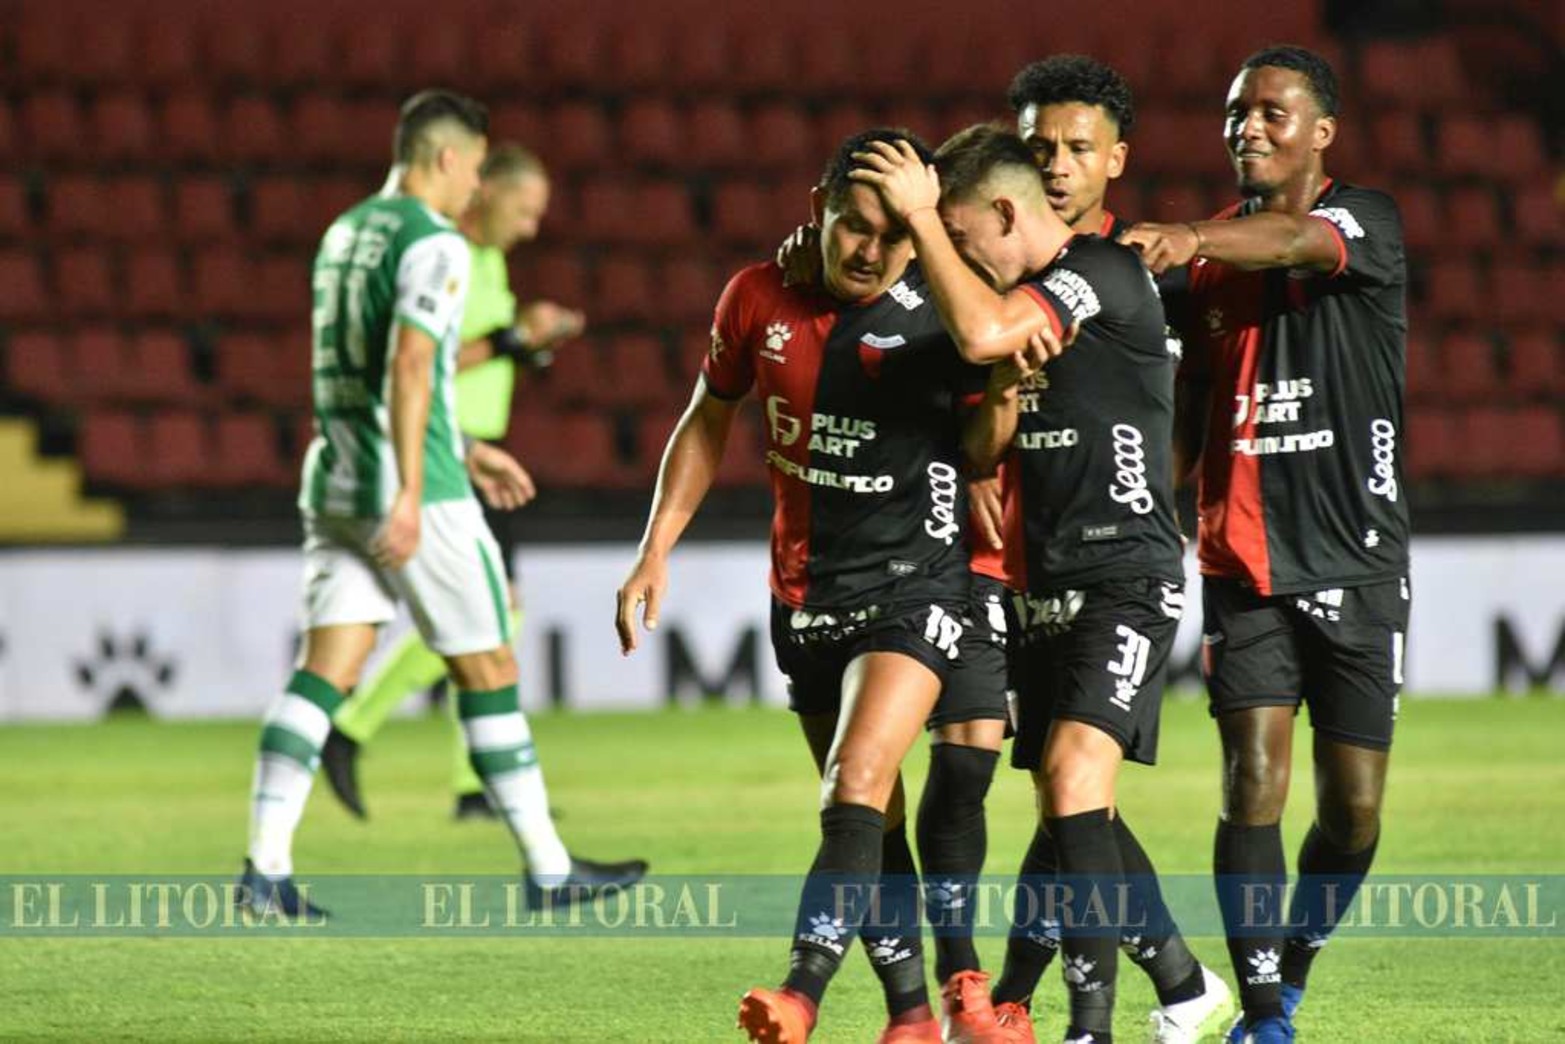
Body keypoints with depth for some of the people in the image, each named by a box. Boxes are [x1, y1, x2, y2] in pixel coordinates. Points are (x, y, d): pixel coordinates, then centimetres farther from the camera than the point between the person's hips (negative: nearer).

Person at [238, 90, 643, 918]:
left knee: (323, 671, 1)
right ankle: (547, 869, 10)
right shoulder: (435, 246, -11)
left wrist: (463, 450, 32)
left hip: (334, 489, 8)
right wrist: (410, 494, -29)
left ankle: (265, 866, -11)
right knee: (488, 670, 3)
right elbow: (409, 368, -24)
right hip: (415, 496, -8)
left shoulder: (344, 234, 17)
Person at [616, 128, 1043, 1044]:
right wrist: (656, 551, 10)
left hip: (920, 579, -4)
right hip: (808, 585, 4)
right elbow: (709, 423, 13)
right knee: (874, 815, 9)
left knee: (859, 780, -20)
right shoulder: (759, 299, -1)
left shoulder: (938, 314, -12)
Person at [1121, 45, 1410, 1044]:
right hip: (1246, 565, 2)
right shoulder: (1214, 256, 10)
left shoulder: (1366, 220, -5)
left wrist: (1192, 240, -49)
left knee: (1353, 807, 1)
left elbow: (1299, 240, -30)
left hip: (1359, 565, -2)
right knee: (1254, 784, -12)